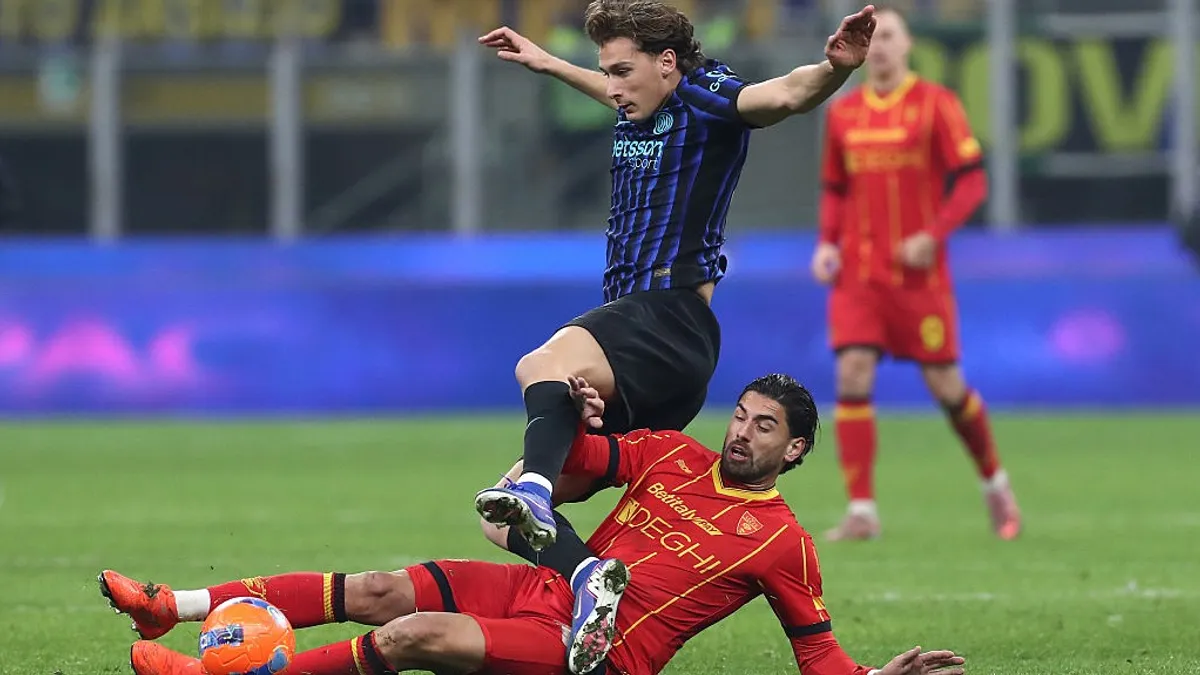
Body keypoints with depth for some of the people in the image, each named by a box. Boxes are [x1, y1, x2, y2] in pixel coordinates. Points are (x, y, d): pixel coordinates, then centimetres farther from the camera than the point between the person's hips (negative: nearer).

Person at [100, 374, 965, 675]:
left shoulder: (782, 542, -1)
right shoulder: (673, 455, 13)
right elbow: (578, 459, 16)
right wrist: (573, 421, -7)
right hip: (550, 587, 6)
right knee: (384, 591, -7)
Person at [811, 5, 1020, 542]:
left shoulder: (935, 104, -4)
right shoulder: (842, 114, 9)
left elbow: (972, 181, -7)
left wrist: (934, 235, -19)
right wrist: (827, 242, 2)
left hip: (918, 272, -3)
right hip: (857, 273, 3)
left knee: (945, 385, 3)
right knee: (852, 376, -12)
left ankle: (994, 483, 28)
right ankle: (862, 511, -9)